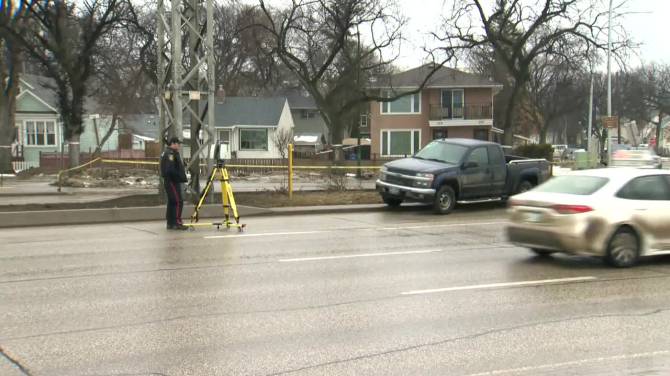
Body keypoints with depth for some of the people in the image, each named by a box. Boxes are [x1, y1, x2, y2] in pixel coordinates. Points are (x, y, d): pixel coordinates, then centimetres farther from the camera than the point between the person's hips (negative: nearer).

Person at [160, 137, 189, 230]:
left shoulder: (166, 153, 20)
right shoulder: (170, 153, -14)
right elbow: (170, 170, -23)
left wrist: (182, 178, 15)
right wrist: (181, 177, -15)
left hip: (169, 181, 11)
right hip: (172, 181, -11)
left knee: (171, 202, 11)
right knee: (178, 202, -12)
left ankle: (170, 223, 14)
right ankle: (177, 222, -15)